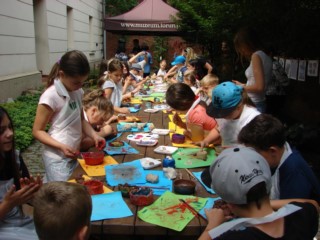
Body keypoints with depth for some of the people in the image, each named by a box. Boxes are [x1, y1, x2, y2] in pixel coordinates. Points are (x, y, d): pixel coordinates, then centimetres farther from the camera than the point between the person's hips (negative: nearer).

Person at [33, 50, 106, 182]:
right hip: (58, 158, -7)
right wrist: (61, 146, -24)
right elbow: (37, 131, -12)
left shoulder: (77, 92, 4)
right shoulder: (51, 96, -17)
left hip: (73, 155, 7)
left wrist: (94, 135, -2)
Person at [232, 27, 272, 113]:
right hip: (260, 103, 9)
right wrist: (242, 85, 17)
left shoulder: (256, 55, -14)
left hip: (254, 105, -9)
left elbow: (259, 87, -20)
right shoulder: (265, 56, 12)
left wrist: (241, 87, -5)